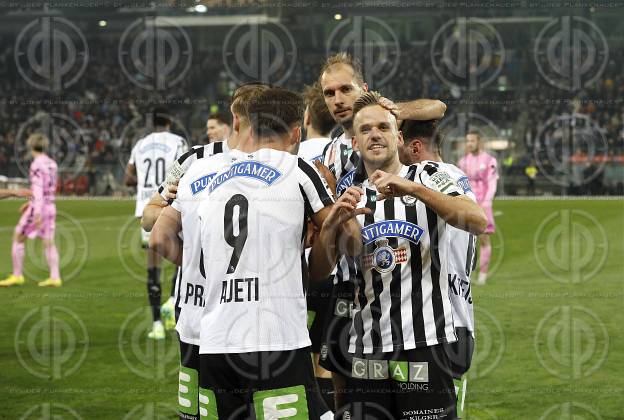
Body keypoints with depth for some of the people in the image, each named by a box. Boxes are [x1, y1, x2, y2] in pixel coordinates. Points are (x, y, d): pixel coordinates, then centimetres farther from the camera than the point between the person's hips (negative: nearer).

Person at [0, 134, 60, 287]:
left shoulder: (36, 165, -16)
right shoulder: (52, 163, 11)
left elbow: (38, 189, -24)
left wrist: (38, 213, -29)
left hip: (38, 208, -8)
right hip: (50, 207, 8)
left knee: (18, 238, 3)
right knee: (48, 243, 6)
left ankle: (17, 276, 3)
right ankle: (55, 278, -4)